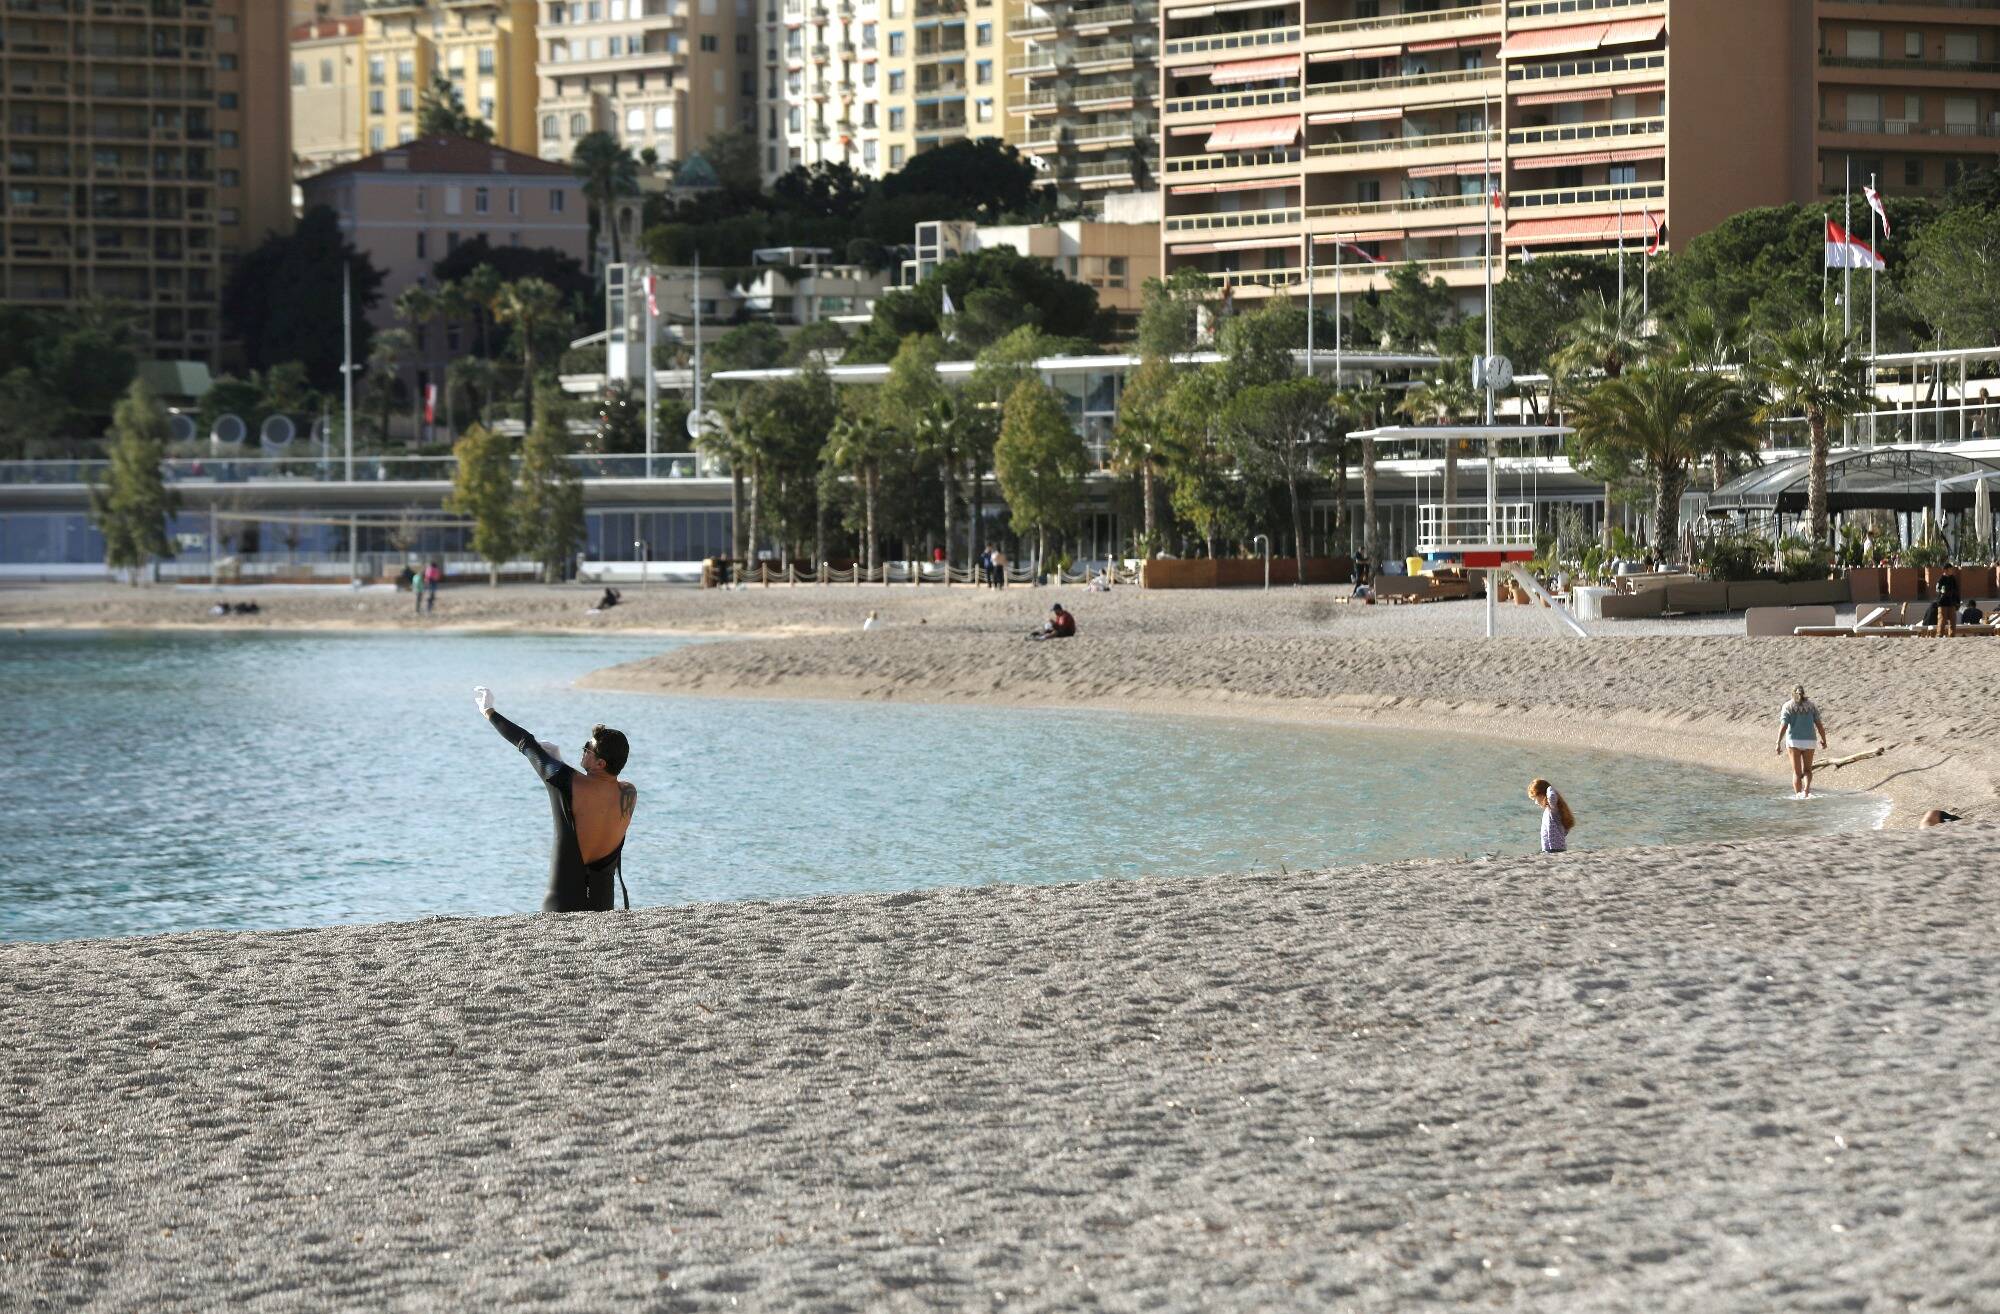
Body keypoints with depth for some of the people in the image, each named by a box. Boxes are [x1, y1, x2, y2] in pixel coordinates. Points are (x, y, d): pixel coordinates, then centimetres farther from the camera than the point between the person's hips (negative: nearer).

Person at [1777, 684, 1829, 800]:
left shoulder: (1788, 707, -2)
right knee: (1807, 770, 15)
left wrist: (1778, 743, -13)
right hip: (1808, 742, 1)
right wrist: (1824, 740, 12)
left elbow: (1783, 726, -12)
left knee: (1797, 772, 8)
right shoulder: (1811, 705, 4)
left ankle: (1798, 795, -1)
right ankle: (1806, 789, -11)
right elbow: (1819, 725, 1)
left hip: (1793, 741, -1)